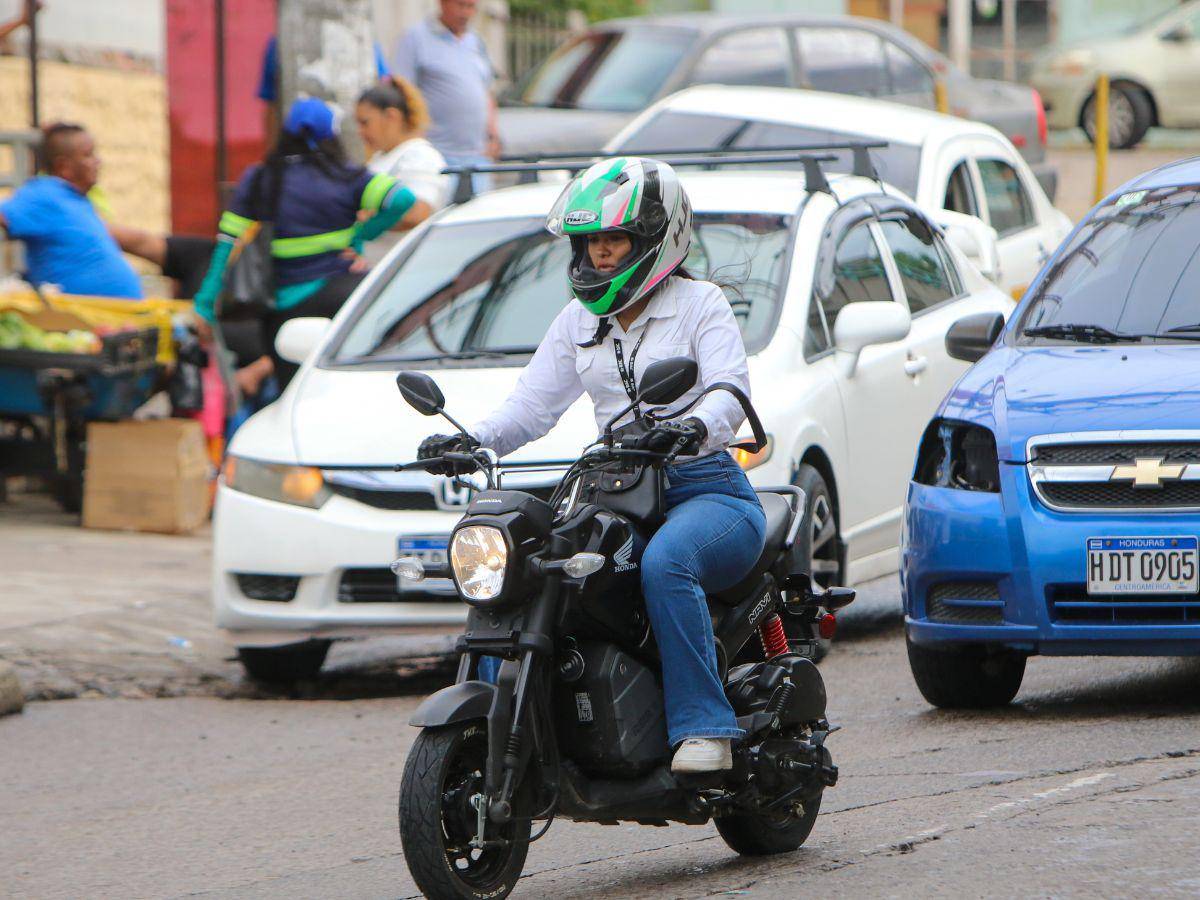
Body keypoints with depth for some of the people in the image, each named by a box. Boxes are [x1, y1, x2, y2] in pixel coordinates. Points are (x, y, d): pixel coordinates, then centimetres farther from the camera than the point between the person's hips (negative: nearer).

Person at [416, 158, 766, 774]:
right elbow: (533, 403, 10)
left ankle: (702, 727, -34)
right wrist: (473, 440, -10)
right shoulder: (580, 322, 18)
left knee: (663, 561, -39)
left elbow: (730, 394, -15)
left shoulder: (700, 305, 0)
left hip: (706, 490, -6)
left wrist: (693, 428, -39)